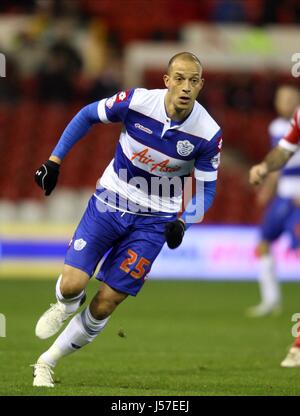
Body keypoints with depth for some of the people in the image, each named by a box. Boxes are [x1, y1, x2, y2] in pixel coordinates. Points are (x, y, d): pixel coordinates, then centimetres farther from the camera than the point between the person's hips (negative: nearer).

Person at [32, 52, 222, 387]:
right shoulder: (137, 101, -17)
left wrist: (184, 222, -20)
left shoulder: (208, 133, -16)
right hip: (110, 203, 0)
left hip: (154, 221, 0)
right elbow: (87, 116, 0)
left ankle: (47, 363, 17)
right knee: (72, 285, -13)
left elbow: (206, 187, -2)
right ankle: (64, 307, 26)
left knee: (105, 305, -3)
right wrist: (54, 161, -2)